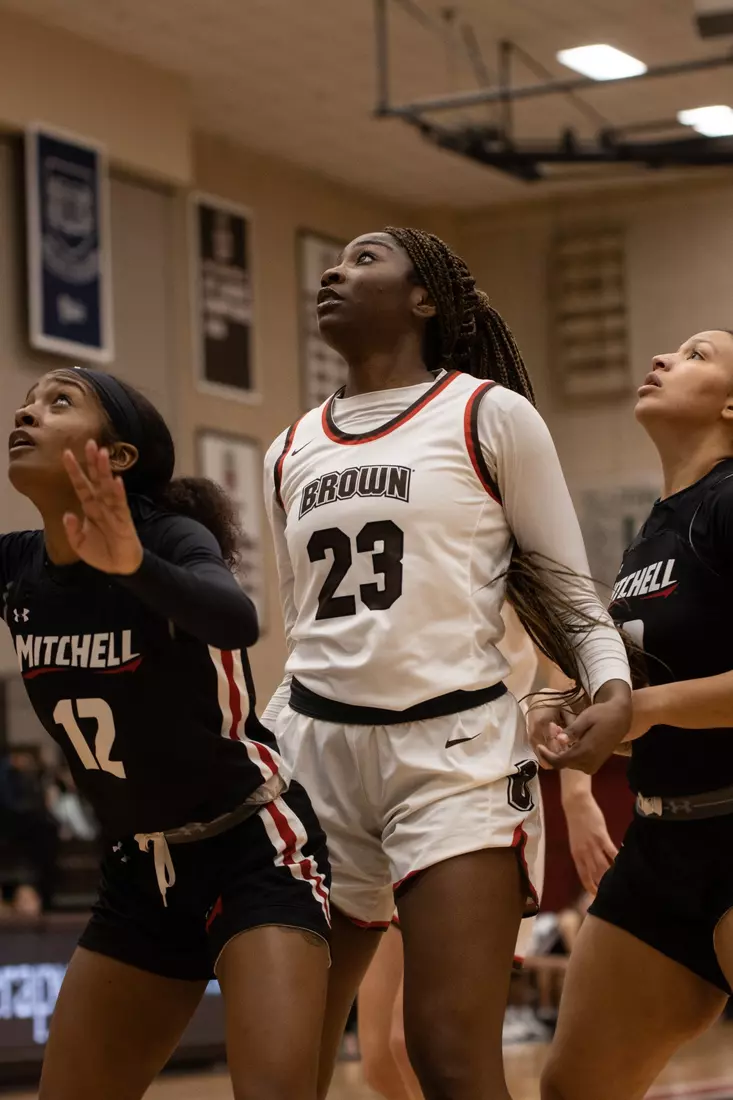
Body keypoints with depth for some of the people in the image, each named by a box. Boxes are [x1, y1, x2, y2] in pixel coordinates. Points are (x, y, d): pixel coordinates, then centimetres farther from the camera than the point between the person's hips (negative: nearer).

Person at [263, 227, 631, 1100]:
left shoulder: (488, 413, 2)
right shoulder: (291, 453, 16)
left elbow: (566, 590, 4)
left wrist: (612, 687, -14)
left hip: (454, 747, -5)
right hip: (315, 748, 5)